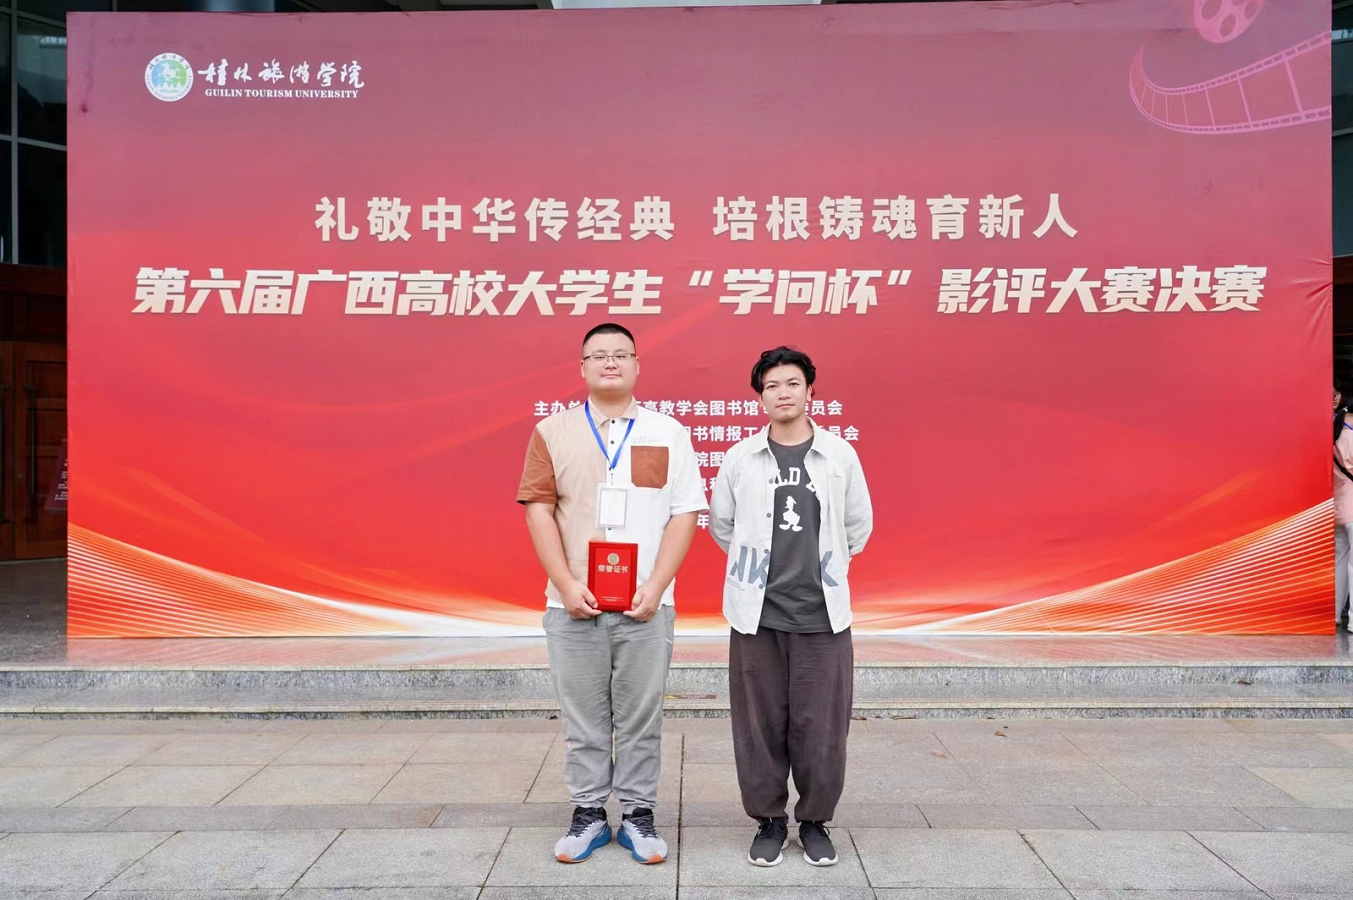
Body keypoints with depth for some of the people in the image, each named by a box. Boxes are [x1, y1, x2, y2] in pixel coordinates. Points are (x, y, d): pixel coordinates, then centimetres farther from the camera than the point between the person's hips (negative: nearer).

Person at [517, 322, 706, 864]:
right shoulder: (552, 432, 6)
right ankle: (588, 814, 24)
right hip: (573, 604, 0)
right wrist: (567, 585, -9)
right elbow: (539, 509, 0)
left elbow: (684, 514, 1)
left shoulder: (669, 432, 5)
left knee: (641, 717, 8)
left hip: (645, 603, 0)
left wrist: (655, 587, -9)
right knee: (582, 718, 9)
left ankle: (638, 815, 22)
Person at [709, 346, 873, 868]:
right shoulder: (740, 458, 1)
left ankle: (815, 821, 25)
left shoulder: (840, 455, 1)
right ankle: (769, 820, 25)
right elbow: (721, 526, 13)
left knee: (821, 727, 5)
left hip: (823, 615, 0)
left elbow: (858, 526, 12)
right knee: (760, 725, 7)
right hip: (756, 614, 0)